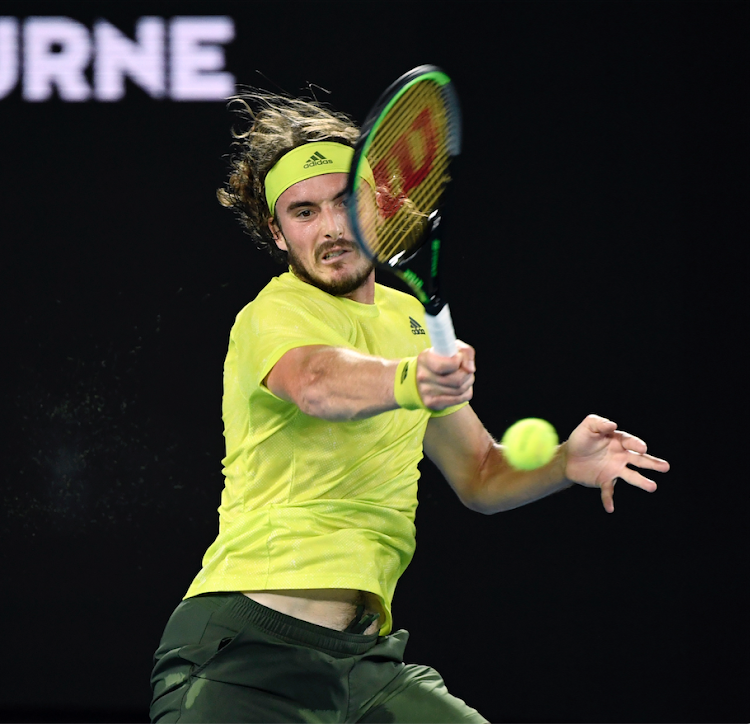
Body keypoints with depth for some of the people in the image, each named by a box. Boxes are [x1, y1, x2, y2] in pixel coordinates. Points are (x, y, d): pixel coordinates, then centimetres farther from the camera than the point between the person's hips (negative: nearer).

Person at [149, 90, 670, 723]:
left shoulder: (410, 320, 17)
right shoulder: (277, 313, -8)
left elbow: (478, 475, 24)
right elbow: (318, 382, -33)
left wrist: (565, 462, 4)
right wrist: (408, 381, -53)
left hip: (366, 662, 7)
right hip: (245, 653, -7)